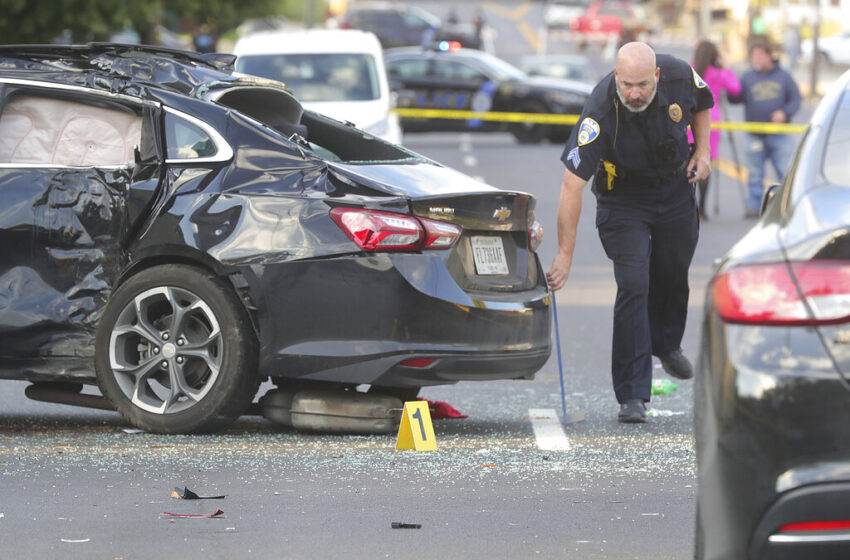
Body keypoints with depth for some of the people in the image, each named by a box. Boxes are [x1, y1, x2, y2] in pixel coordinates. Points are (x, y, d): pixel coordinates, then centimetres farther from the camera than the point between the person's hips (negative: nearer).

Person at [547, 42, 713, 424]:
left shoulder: (679, 77, -24)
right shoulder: (600, 112, -35)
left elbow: (701, 104, 5)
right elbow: (572, 183, -36)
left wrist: (702, 150, -6)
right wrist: (565, 254, -38)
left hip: (676, 188, 4)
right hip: (623, 198, -4)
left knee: (673, 273, 18)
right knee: (633, 285, -14)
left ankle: (667, 344, 49)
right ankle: (632, 395, -10)